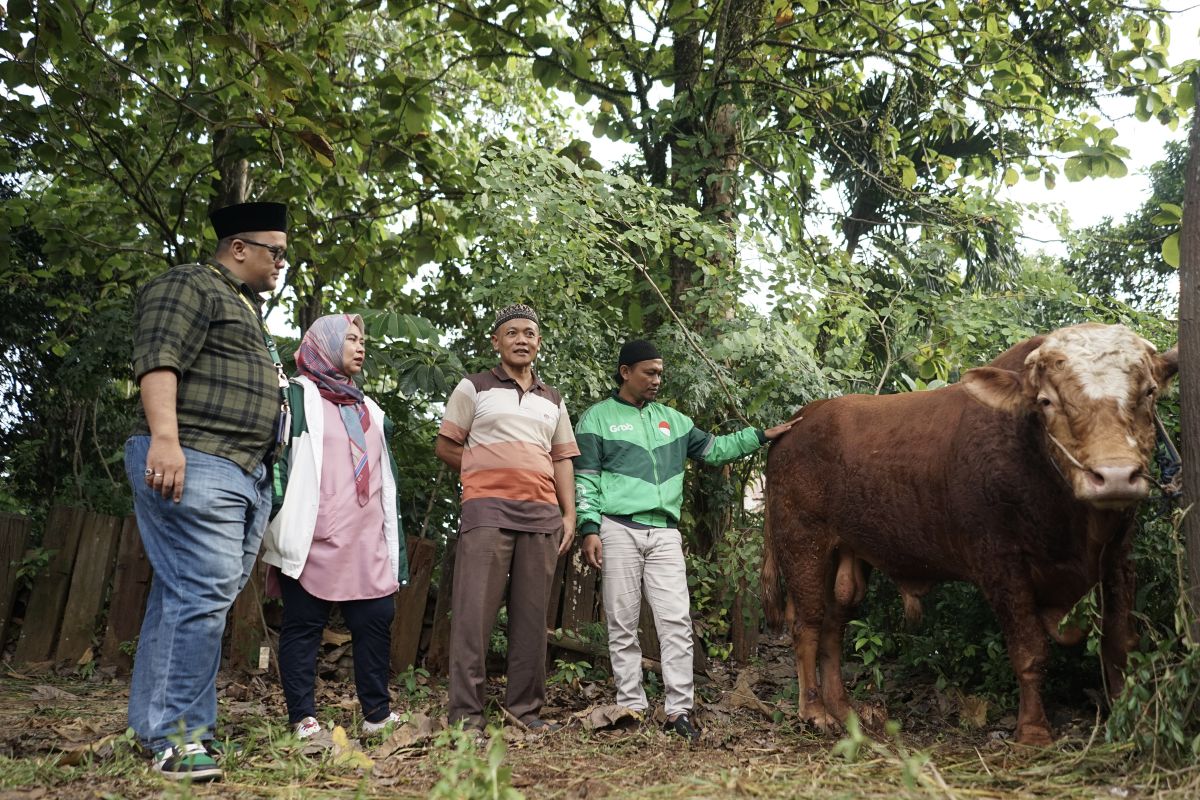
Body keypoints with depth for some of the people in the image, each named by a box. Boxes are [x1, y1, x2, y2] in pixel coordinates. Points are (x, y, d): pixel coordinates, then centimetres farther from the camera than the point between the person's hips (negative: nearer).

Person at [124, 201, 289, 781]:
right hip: (194, 464, -9)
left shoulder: (247, 307, 29)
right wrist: (164, 437, -26)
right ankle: (176, 732, -7)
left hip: (247, 476, 10)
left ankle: (157, 725, 13)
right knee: (202, 592, -14)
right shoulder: (191, 285, -1)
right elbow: (157, 358, -15)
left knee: (198, 596, 8)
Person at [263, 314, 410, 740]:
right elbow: (273, 457, -5)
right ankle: (303, 719, 5)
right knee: (303, 625, 0)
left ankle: (378, 714, 12)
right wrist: (279, 525, -14)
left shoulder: (369, 409, 23)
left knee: (376, 620, 3)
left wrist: (395, 542, 20)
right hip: (314, 541, -6)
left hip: (366, 542, 6)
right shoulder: (297, 396, 3)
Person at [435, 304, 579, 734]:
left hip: (542, 515, 4)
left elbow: (562, 460, 17)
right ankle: (466, 713, -4)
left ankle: (526, 709, 12)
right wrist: (484, 472, 5)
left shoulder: (553, 400, 20)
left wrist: (569, 514, 7)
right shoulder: (474, 387, 9)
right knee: (475, 610, -7)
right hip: (487, 509, -4)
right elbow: (446, 447, 7)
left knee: (531, 614, 5)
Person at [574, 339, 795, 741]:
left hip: (665, 533, 4)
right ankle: (631, 708, 8)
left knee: (677, 622, -4)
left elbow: (713, 449, 24)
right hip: (618, 529, -3)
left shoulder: (671, 419, 20)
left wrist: (761, 435, 16)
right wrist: (589, 529, -9)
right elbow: (585, 479, 1)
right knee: (623, 625, 0)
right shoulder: (597, 417, 7)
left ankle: (679, 710, -1)